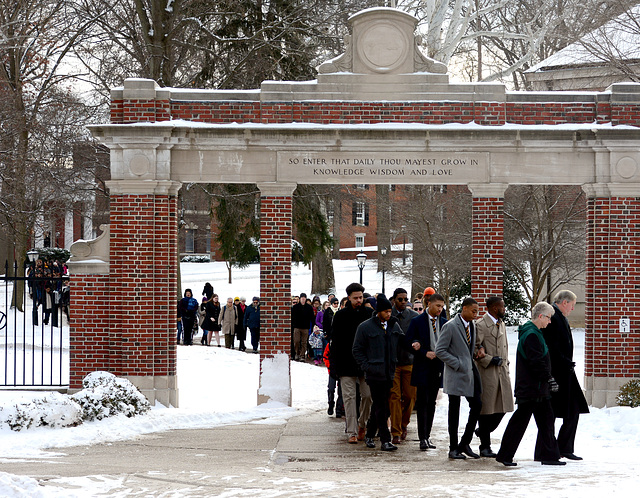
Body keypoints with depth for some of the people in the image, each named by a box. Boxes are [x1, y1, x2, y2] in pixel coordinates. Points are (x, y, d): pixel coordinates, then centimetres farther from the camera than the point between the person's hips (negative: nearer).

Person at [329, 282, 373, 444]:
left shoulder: (369, 314, 6)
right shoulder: (341, 316, 1)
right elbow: (335, 341, 1)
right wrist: (335, 365, -5)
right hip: (346, 364, -2)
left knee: (368, 395, -1)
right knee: (349, 397, -2)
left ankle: (362, 424, 22)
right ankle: (352, 432, 0)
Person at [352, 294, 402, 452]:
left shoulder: (394, 325, 11)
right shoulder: (365, 327, -2)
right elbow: (357, 350, 1)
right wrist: (366, 366, -7)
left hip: (390, 373, 5)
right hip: (375, 373, -5)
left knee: (379, 406, 11)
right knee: (381, 407, -6)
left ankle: (369, 434, 26)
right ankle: (385, 440, -6)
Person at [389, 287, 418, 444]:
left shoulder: (414, 316, 5)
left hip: (410, 361, 2)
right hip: (392, 361, -2)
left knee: (409, 396, 3)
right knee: (394, 396, -5)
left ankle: (403, 425, 26)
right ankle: (396, 432, -1)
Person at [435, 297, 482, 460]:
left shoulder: (472, 325, 12)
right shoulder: (450, 326, -11)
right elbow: (440, 350, -13)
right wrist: (457, 364, -15)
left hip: (470, 372, 7)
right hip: (456, 374, -7)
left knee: (477, 406, 1)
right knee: (454, 411, 1)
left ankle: (464, 444, 13)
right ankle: (453, 448, 9)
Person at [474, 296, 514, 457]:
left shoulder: (501, 324, 16)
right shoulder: (480, 325, -10)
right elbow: (475, 349, -14)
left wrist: (505, 364, 16)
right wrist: (490, 360, -16)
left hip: (502, 371, 7)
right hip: (487, 372, -7)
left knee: (502, 408, 6)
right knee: (486, 409, -1)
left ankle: (483, 431, 29)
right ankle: (485, 447, 6)